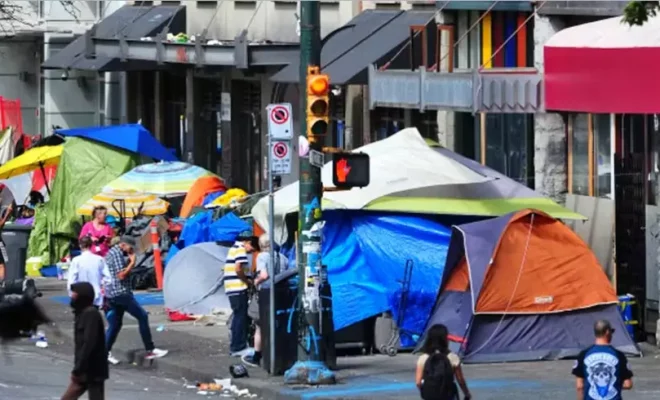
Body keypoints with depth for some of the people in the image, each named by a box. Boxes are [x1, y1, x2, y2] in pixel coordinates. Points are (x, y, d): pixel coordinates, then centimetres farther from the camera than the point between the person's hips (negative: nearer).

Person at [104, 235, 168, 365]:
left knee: (115, 324, 11)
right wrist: (132, 262, -13)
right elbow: (121, 275, -20)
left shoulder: (111, 252, 19)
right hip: (121, 293, -10)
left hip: (111, 295, 10)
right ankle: (150, 350, -2)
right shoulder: (117, 254, -13)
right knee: (142, 316, -4)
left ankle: (105, 353, 7)